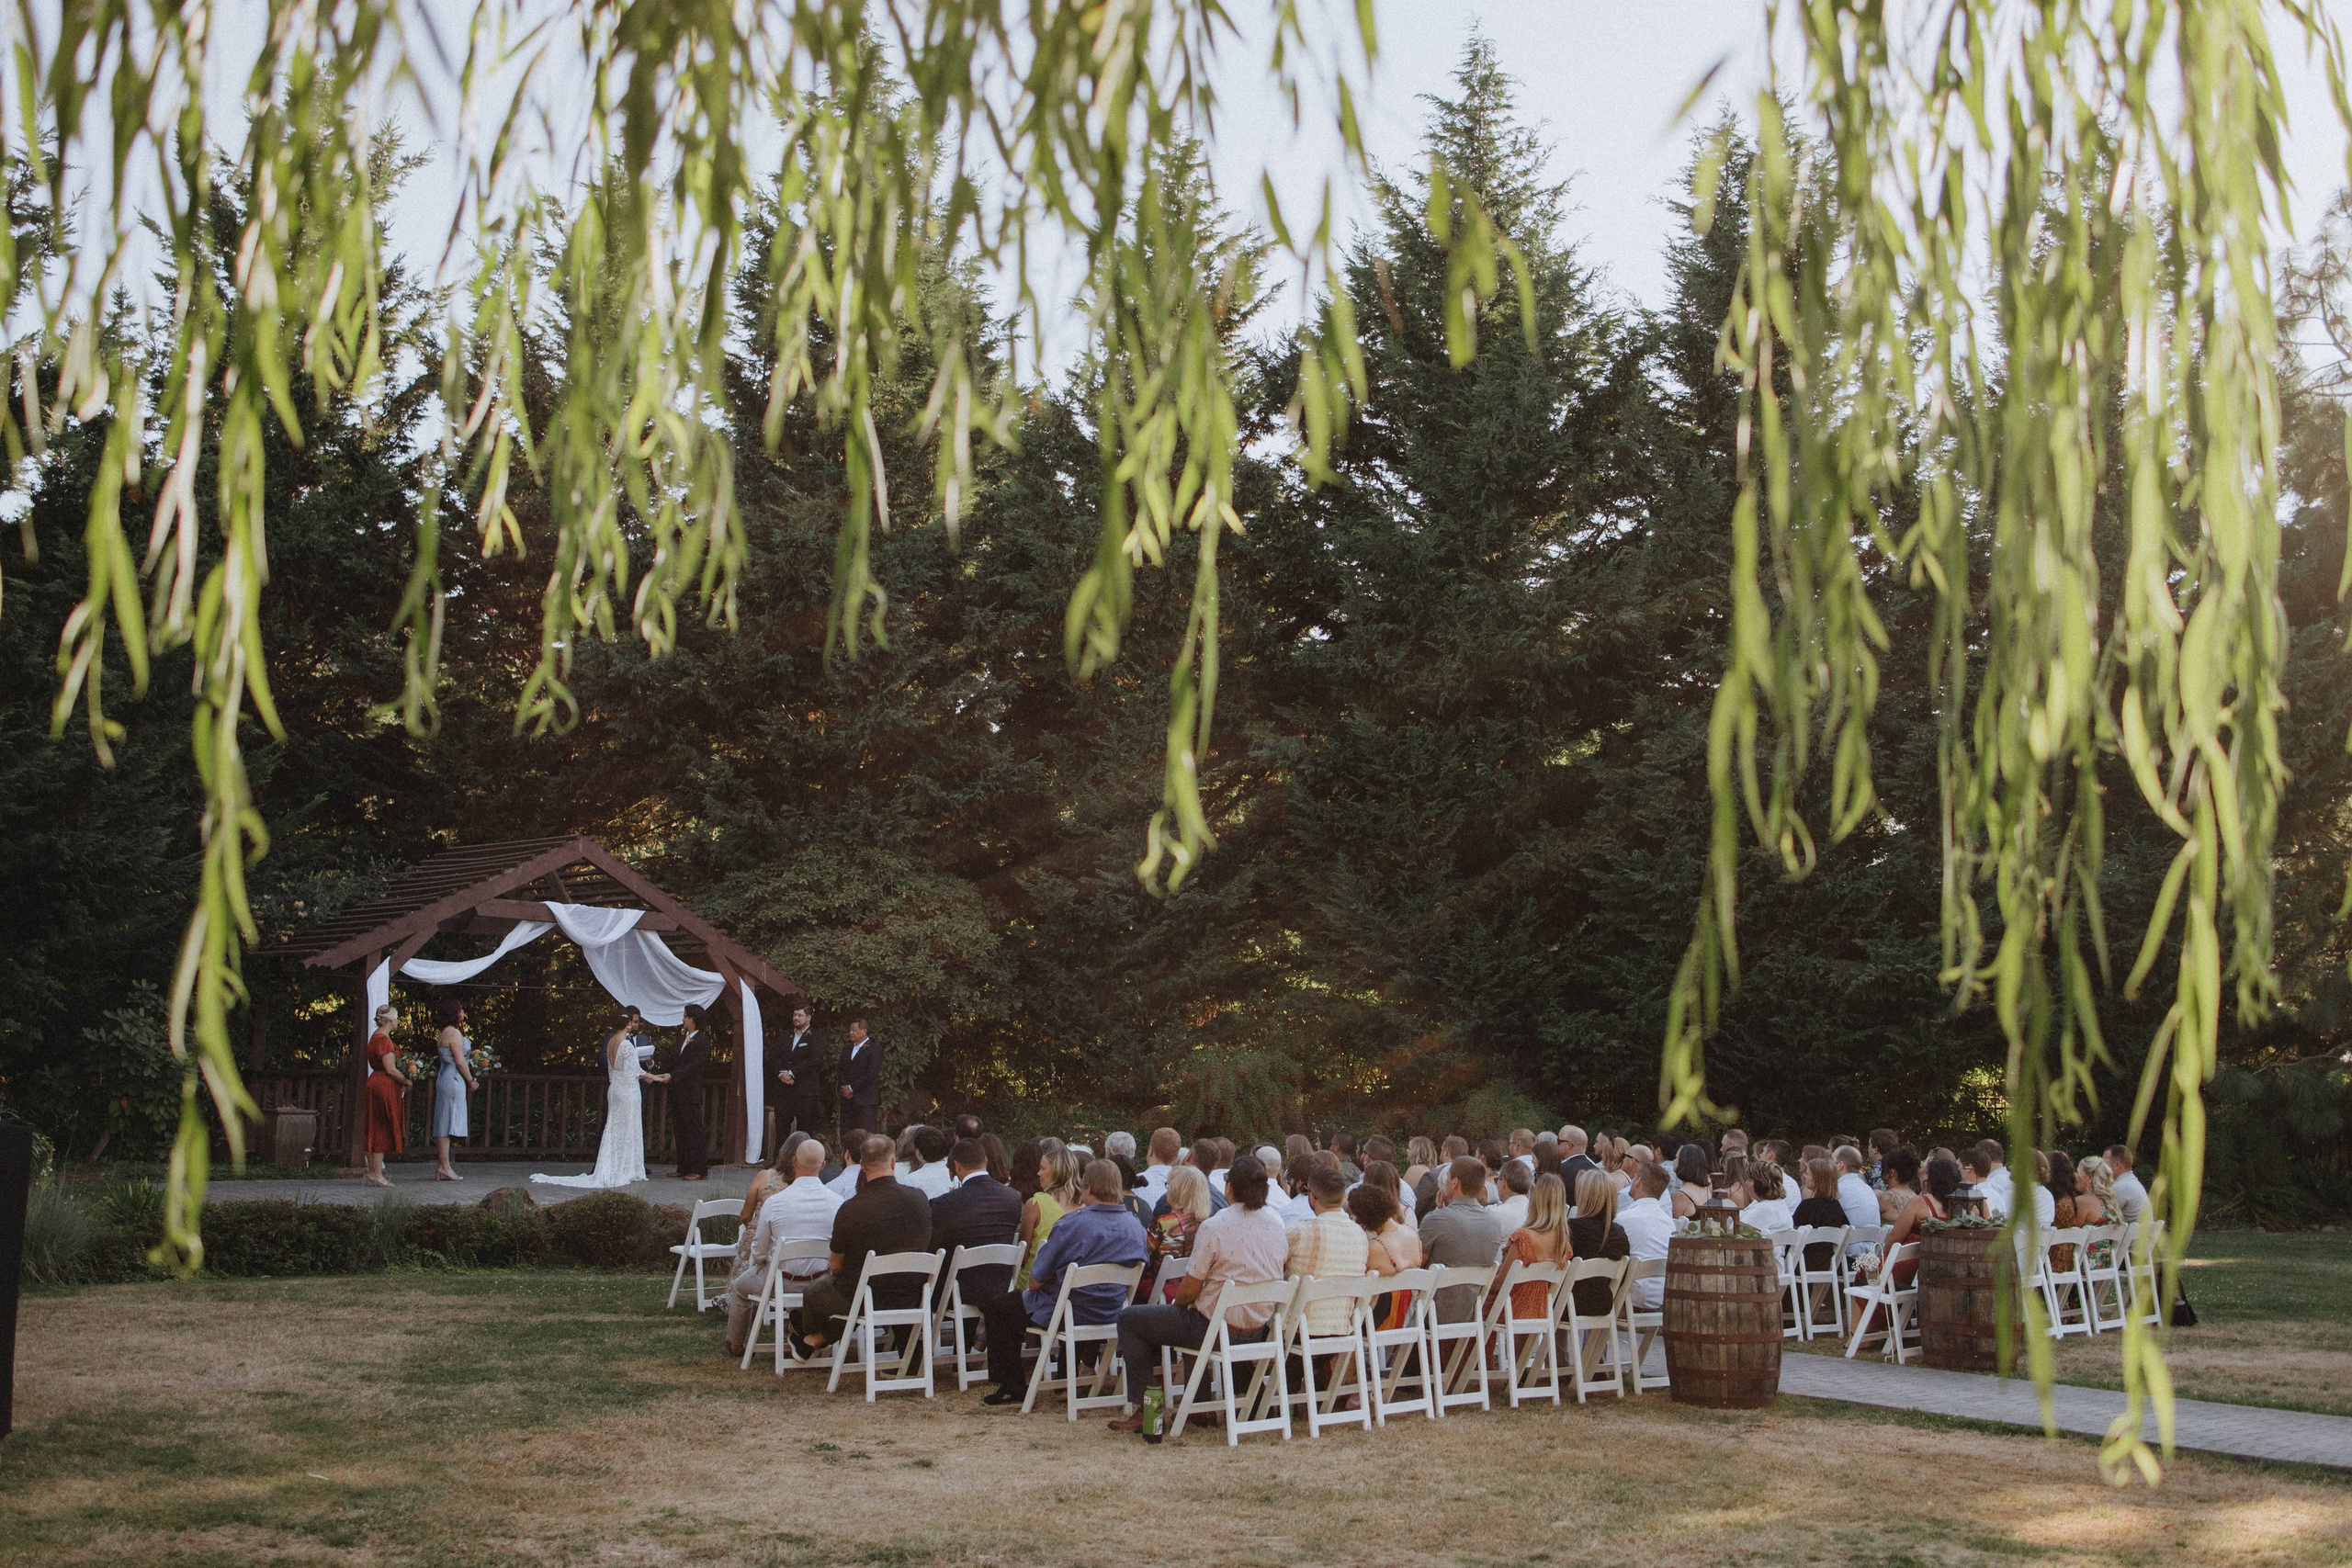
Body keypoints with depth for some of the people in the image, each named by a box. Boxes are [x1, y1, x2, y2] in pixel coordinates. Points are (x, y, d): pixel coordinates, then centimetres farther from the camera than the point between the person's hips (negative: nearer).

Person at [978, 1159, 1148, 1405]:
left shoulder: (1071, 1224, -22)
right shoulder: (1136, 1227, -5)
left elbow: (1035, 1281, -17)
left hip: (1065, 1315, -7)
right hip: (1111, 1316, 7)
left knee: (993, 1306, 14)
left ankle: (1013, 1388, 16)